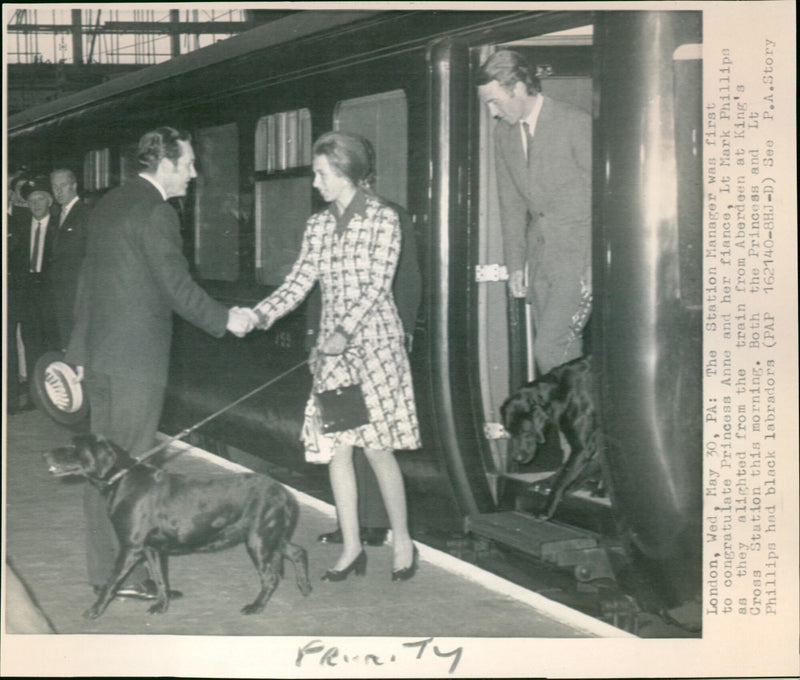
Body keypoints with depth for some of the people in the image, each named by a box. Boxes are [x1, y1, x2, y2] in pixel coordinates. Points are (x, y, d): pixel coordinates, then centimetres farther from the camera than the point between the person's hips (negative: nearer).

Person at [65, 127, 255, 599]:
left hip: (99, 354, 9)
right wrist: (225, 320, -5)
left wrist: (81, 351, 23)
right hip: (138, 357, -9)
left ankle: (103, 568, 19)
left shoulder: (108, 205, 15)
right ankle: (128, 574, 2)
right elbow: (177, 286, -17)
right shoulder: (156, 212, -14)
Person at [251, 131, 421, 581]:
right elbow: (300, 281, 6)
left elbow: (376, 285, -12)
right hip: (332, 348, 5)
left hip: (374, 344, -5)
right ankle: (352, 548, 12)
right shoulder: (318, 227, 12)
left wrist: (345, 332, -23)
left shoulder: (383, 219, -5)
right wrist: (262, 314, -10)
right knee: (336, 449, 3)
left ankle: (403, 542, 10)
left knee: (378, 449, -6)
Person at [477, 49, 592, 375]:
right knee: (565, 350, 6)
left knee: (549, 349, -16)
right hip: (539, 253, 6)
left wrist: (596, 264, -13)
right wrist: (515, 264, 10)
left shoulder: (576, 123, -10)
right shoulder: (504, 132, 9)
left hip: (578, 252, -6)